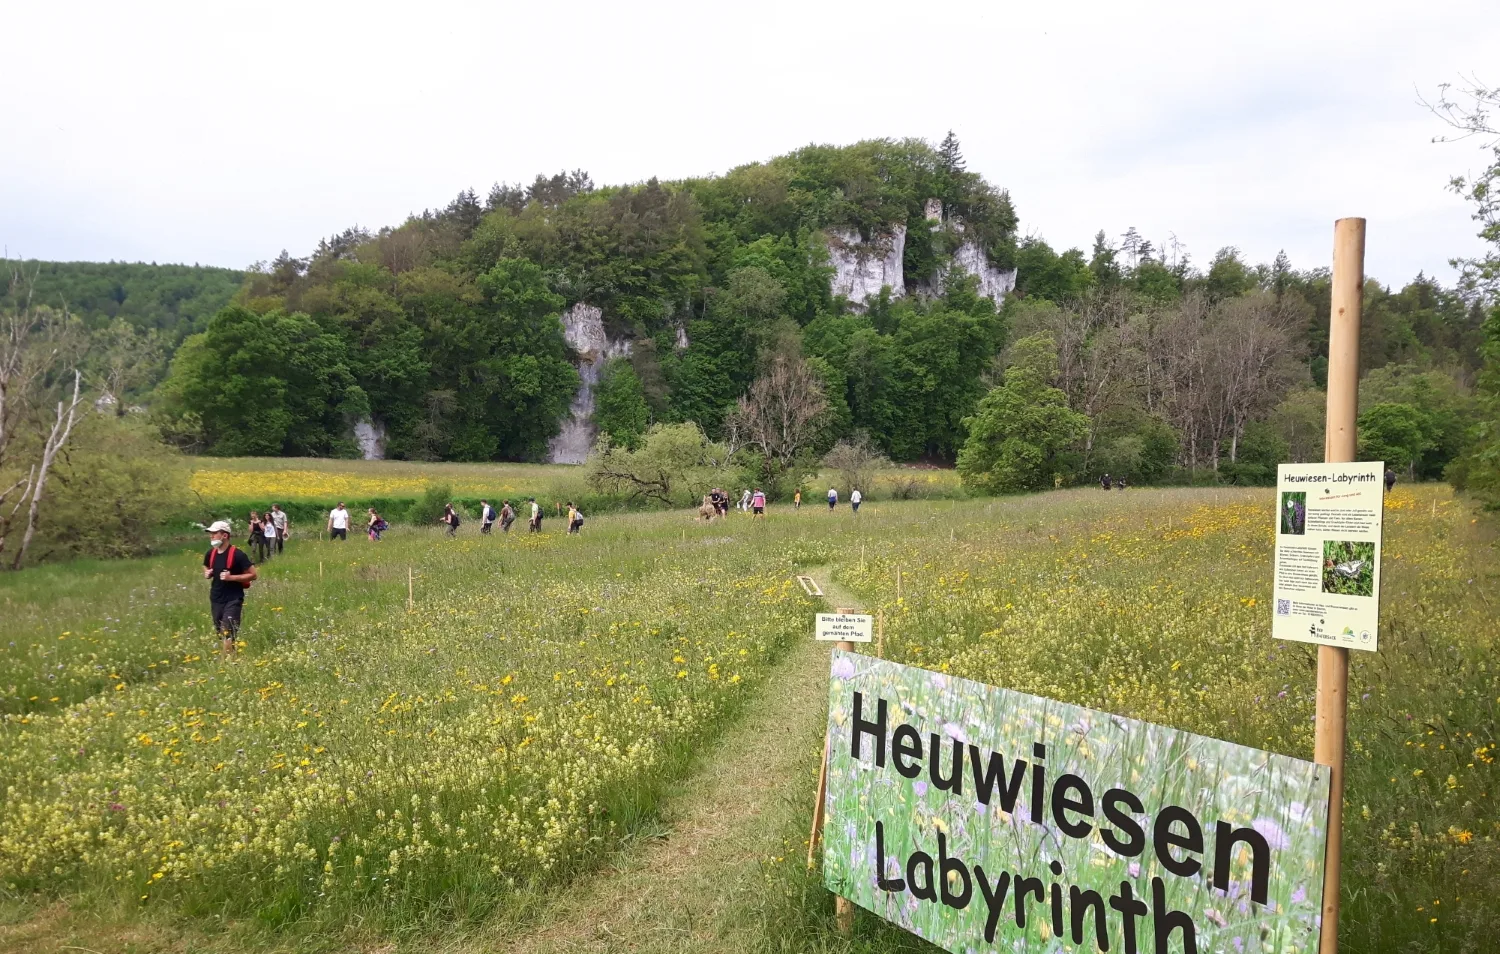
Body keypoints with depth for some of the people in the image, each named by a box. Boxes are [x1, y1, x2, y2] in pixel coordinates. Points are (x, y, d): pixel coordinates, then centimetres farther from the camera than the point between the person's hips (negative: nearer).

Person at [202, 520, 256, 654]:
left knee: (228, 634, -14)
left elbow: (253, 575, -12)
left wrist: (231, 577, -22)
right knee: (221, 634, 14)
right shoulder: (210, 553, 3)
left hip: (233, 600, -7)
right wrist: (207, 574, 0)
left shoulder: (237, 554, -16)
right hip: (215, 599, 7)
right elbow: (206, 568, 24)